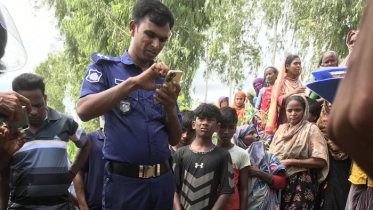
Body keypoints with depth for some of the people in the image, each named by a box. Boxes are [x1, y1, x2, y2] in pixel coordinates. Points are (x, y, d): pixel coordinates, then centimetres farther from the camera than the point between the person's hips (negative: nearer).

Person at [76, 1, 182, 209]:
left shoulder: (164, 78, 8)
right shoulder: (105, 66, -1)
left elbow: (175, 139, 7)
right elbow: (84, 111, -19)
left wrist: (170, 107, -12)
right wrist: (133, 82, -26)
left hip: (163, 180, 4)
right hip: (124, 181, -4)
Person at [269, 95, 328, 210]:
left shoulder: (311, 129, -6)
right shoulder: (282, 128, 10)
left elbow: (321, 161, -14)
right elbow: (272, 154, 17)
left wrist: (290, 162, -15)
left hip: (301, 184, -5)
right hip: (280, 182, 5)